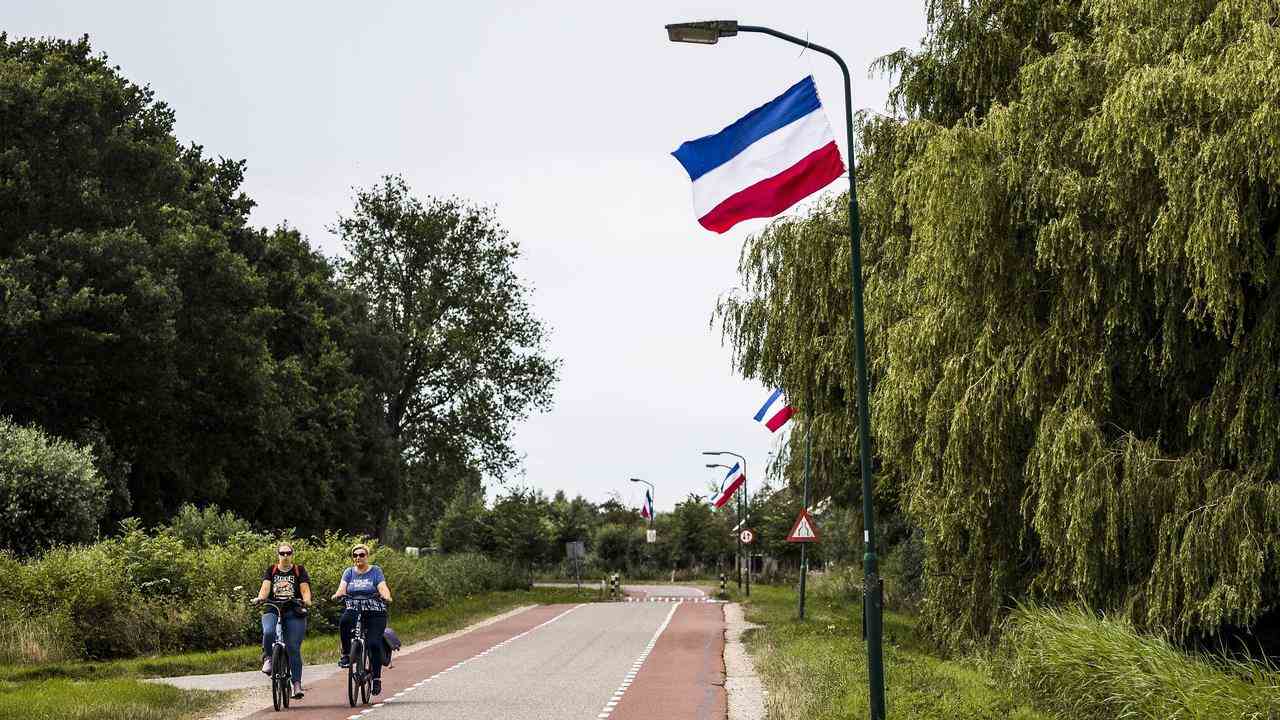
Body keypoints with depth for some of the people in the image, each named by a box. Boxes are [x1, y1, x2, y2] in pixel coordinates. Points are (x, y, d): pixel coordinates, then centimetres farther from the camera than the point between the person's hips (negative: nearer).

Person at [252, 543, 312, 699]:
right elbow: (265, 587, -1)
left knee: (294, 648, -7)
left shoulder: (299, 570, 10)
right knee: (268, 632, -32)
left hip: (294, 612, -1)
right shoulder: (271, 570, 13)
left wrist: (306, 600, -21)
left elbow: (305, 589, 0)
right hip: (273, 610, 1)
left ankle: (297, 683, -3)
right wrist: (260, 598, -22)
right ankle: (268, 658, -3)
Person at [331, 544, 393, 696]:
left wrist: (386, 596, -29)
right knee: (344, 622, -33)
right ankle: (346, 654, -17)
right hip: (353, 610, 2)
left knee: (374, 643, -16)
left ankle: (377, 678, -6)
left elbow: (383, 588, -7)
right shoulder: (349, 572, 15)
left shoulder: (375, 571, 7)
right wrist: (337, 594, -24)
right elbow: (342, 587, -1)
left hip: (375, 612, -2)